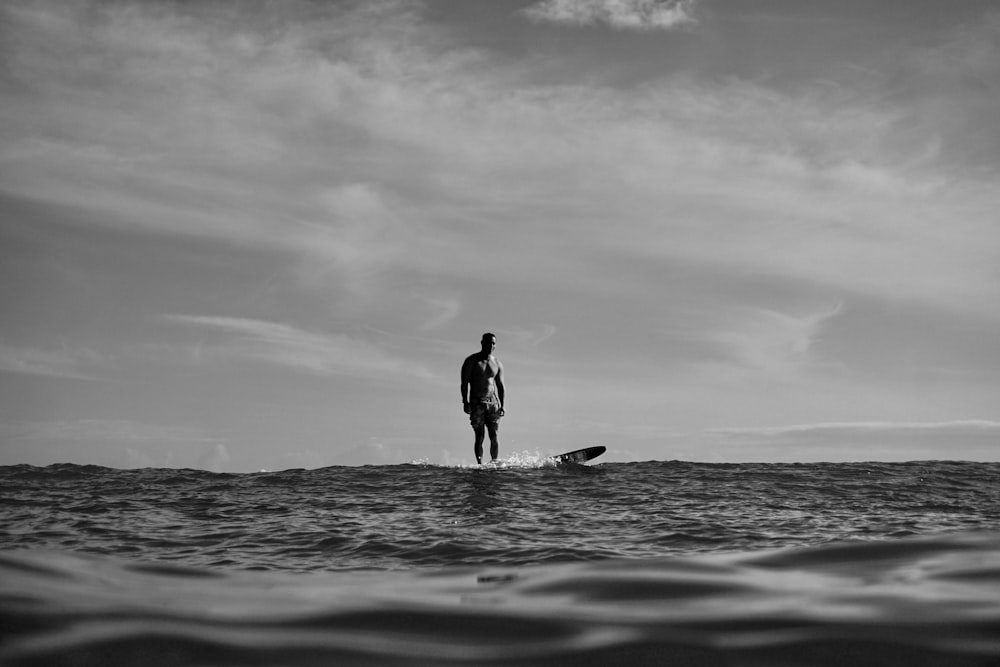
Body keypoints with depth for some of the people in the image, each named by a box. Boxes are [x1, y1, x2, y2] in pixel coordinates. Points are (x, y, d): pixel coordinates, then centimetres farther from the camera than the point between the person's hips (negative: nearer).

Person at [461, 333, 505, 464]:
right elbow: (465, 383, -4)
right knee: (480, 437, -7)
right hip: (476, 403, -3)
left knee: (494, 436, -4)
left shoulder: (497, 363, 11)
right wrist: (465, 402, -14)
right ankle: (480, 464, -4)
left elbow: (500, 385, 14)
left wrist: (502, 405, 5)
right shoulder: (471, 361, 0)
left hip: (493, 402, 3)